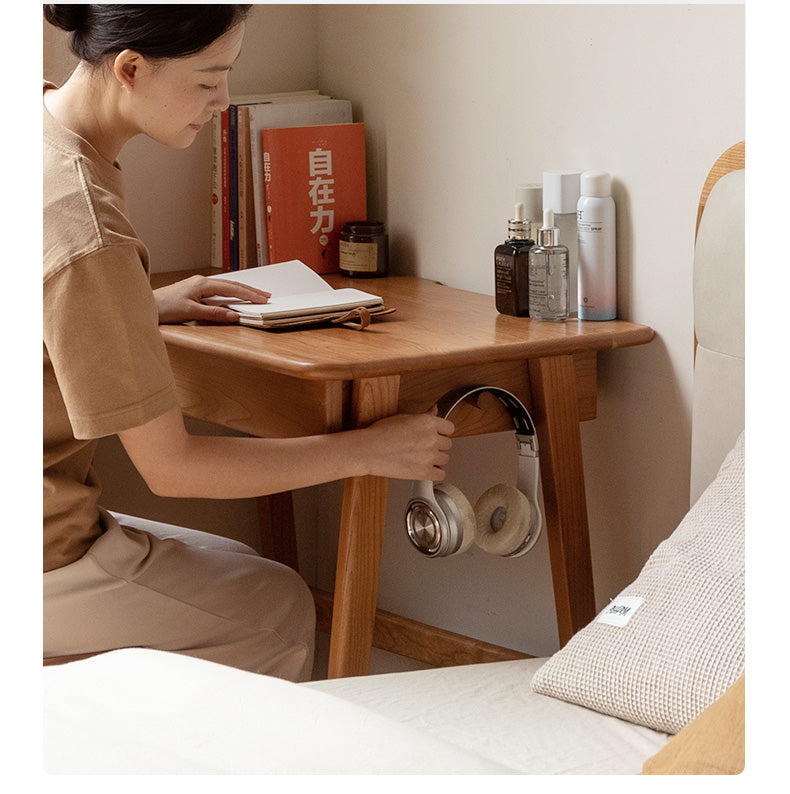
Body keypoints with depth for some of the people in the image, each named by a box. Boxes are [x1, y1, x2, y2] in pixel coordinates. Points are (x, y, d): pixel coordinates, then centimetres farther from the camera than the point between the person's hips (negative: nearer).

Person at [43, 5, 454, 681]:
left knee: (243, 572, 23)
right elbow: (169, 467, -22)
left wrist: (148, 306, 10)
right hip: (39, 569, -9)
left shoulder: (44, 112, 0)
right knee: (281, 610, 7)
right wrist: (368, 451, -16)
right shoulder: (90, 241, -30)